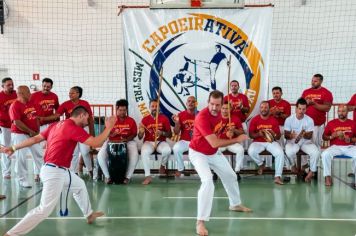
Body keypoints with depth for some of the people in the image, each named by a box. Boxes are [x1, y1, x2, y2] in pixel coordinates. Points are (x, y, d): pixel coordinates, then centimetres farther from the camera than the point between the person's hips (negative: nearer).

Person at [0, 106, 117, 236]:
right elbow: (96, 143, -20)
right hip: (54, 172, -11)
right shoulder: (73, 128, -17)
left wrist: (13, 148, 14)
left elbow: (35, 138, 10)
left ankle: (89, 214, 46)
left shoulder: (57, 125, 10)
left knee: (80, 185, 29)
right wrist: (108, 127, -9)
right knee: (44, 210, -9)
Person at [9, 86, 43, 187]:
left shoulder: (32, 104, 8)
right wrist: (30, 131, -17)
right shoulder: (15, 106, -15)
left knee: (39, 154, 12)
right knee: (21, 158, -2)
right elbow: (17, 122, -21)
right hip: (20, 135, -7)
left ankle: (38, 175, 29)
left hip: (33, 134, 7)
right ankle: (22, 180, 9)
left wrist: (37, 131, 3)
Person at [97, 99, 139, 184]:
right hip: (112, 142, 0)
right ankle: (108, 176, -5)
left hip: (127, 142, 0)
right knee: (100, 156, -25)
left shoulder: (131, 121, 2)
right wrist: (113, 134, -21)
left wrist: (126, 139, -15)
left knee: (135, 156, -30)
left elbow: (134, 134, 4)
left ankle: (127, 177, -11)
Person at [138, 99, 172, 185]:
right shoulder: (145, 119, 3)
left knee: (167, 150, -34)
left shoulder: (164, 118, 2)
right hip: (148, 142, 0)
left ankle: (162, 165, 0)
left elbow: (170, 135, 3)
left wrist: (162, 133, -17)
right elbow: (140, 137, 5)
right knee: (144, 152, -35)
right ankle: (148, 176, -27)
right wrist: (141, 132, -18)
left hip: (161, 142, 0)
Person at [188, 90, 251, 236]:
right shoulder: (202, 117, -34)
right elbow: (214, 143, -37)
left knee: (230, 176, 21)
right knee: (208, 181, -28)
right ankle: (200, 221, -21)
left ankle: (235, 204, 48)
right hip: (198, 153, -8)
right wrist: (237, 139, -29)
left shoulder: (218, 113, -8)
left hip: (214, 153, 8)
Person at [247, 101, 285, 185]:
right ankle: (261, 164, 2)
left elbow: (278, 136, 5)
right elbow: (250, 135, 0)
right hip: (258, 142, 0)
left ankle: (277, 177, -24)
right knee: (251, 151, -32)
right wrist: (258, 134, -20)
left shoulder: (274, 120, 3)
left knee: (280, 153, -29)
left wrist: (274, 134, -19)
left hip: (271, 142, 0)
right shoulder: (254, 120, 1)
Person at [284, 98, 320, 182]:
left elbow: (309, 136, -5)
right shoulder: (289, 119, -7)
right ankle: (293, 165, 0)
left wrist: (303, 134, -30)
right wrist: (291, 136, -31)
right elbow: (286, 135, -6)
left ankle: (311, 172, -8)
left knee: (316, 152, -28)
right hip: (292, 141, -1)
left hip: (305, 141, 1)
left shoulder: (309, 120, -5)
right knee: (289, 152, -35)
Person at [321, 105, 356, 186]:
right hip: (335, 147, 0)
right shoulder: (331, 123, 9)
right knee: (325, 154, -31)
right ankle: (328, 176, -19)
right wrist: (332, 136, -8)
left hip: (349, 147, 0)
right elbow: (324, 137, 11)